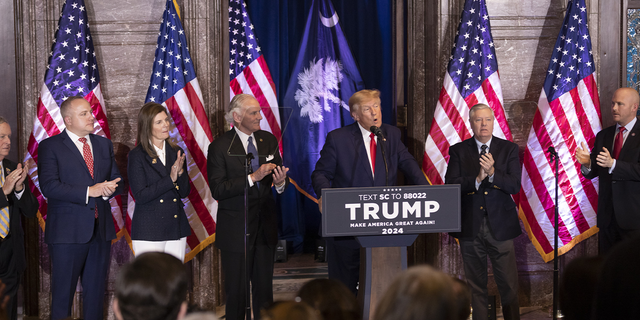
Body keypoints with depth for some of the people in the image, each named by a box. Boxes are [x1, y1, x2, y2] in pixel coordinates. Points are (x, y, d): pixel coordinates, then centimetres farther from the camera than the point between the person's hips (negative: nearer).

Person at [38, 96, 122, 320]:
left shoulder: (104, 145, 15)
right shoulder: (50, 146, -3)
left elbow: (117, 181, 15)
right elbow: (49, 186, -14)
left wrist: (108, 189, -10)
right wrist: (89, 191, -19)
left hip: (101, 229, 5)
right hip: (67, 232, -5)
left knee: (96, 292, 10)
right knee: (63, 294, -1)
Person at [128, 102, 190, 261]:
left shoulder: (176, 153, 10)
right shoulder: (137, 156, -5)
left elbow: (184, 192, 9)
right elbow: (140, 196, -12)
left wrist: (180, 173, -10)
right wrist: (170, 179, -16)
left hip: (177, 228, 5)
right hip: (148, 232, -5)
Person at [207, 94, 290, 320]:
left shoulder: (269, 140, 7)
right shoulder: (220, 147, -10)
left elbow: (280, 177, 12)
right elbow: (217, 190, -17)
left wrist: (280, 182, -13)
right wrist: (252, 178, -24)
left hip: (265, 225, 5)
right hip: (236, 229, -5)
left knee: (264, 288, 11)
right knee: (237, 290, 3)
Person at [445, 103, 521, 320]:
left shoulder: (508, 149, 5)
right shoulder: (458, 151, 4)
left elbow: (514, 186, -5)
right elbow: (450, 185, -6)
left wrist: (492, 173, -20)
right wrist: (477, 179, -19)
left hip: (500, 225, 0)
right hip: (470, 226, 1)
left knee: (508, 284, -1)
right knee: (476, 284, 8)